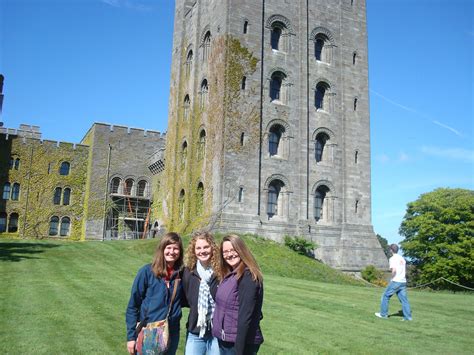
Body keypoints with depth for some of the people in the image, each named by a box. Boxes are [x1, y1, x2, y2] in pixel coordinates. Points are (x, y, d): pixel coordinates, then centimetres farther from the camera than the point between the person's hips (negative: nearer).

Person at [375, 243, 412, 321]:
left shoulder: (392, 259, -9)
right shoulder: (402, 258, 15)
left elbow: (394, 270, -22)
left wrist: (392, 278, -8)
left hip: (395, 281, -7)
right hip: (403, 282, 7)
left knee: (386, 296, 5)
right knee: (404, 299, 7)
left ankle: (383, 314, 10)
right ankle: (408, 316, 2)